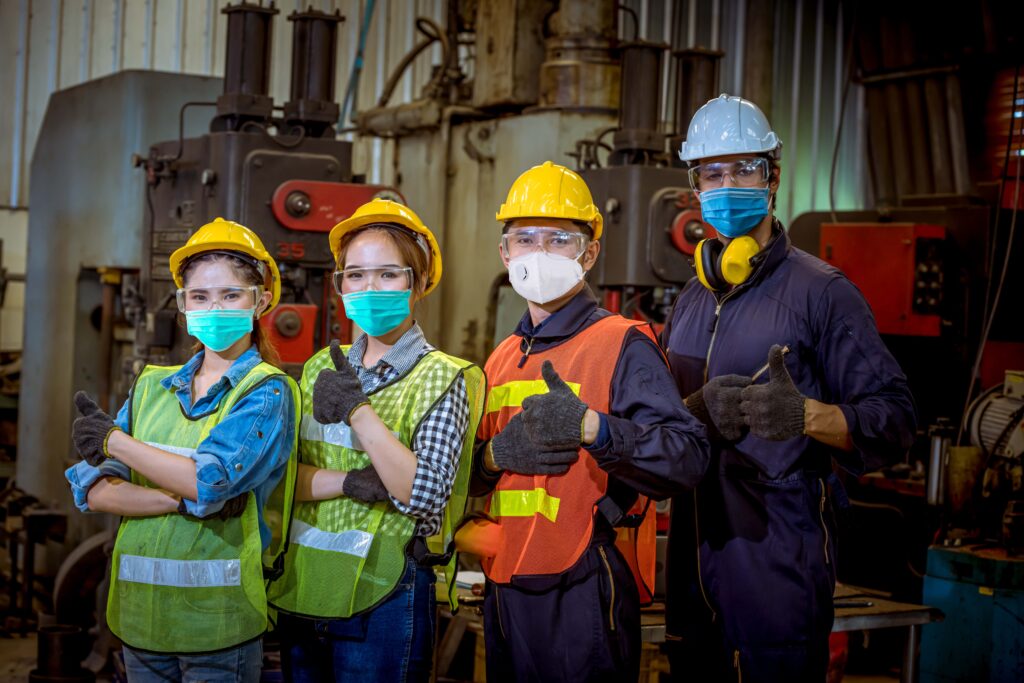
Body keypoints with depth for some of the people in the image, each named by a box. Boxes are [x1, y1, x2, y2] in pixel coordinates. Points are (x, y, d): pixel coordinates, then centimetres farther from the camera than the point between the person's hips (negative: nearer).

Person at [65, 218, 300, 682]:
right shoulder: (151, 386, 11)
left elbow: (210, 480, -19)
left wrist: (111, 440, -10)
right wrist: (179, 500, -16)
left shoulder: (268, 391, -4)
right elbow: (90, 487, 0)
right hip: (138, 611, 5)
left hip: (217, 621, -4)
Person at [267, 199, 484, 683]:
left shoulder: (441, 378, -7)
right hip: (302, 590, 5)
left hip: (382, 596, -5)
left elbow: (426, 495, -19)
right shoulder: (322, 368, 9)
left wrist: (356, 409, -23)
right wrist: (349, 482, -18)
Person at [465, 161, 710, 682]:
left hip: (584, 594, -7)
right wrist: (496, 453, -2)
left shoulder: (622, 345, -7)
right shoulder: (503, 359, 15)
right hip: (505, 591, 7)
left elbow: (688, 457, -19)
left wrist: (591, 428, -32)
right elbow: (470, 476, 21)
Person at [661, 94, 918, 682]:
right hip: (694, 558, 6)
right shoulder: (691, 301, 15)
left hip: (781, 563, -6)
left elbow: (895, 418, -12)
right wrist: (695, 410, -8)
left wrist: (804, 414, -29)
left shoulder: (820, 290, -6)